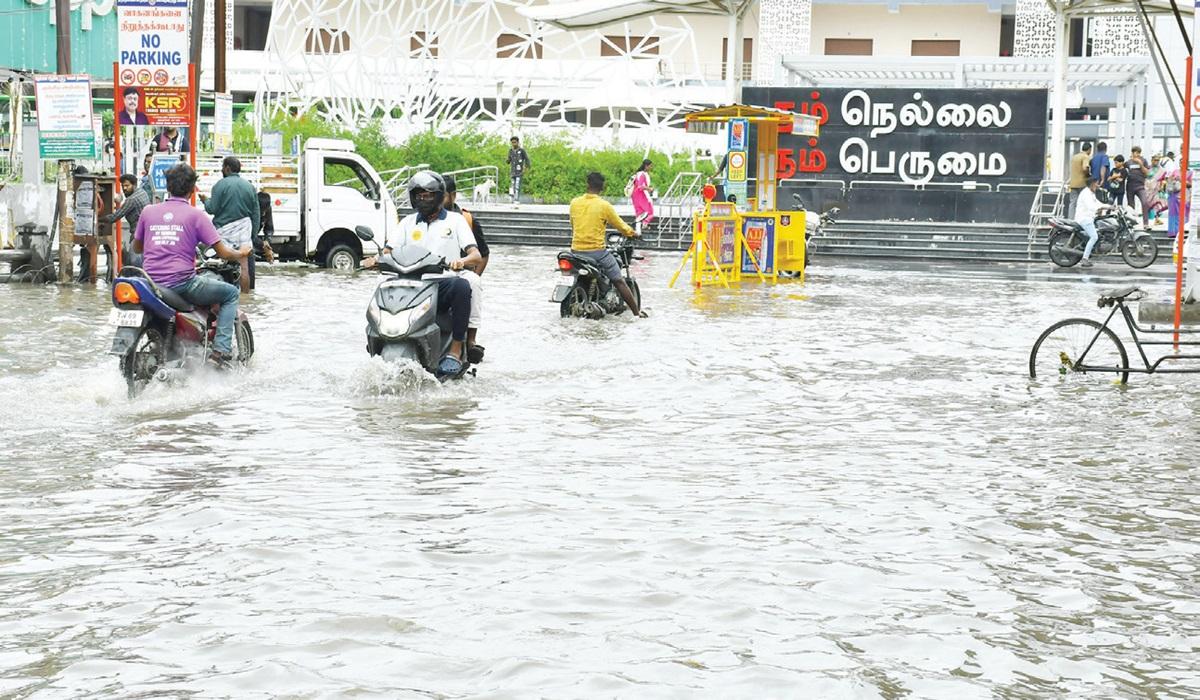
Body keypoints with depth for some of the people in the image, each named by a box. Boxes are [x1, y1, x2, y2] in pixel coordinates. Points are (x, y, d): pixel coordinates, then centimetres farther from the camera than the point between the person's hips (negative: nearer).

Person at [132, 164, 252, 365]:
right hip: (182, 282, -5)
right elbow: (223, 252, -4)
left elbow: (136, 248, 21)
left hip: (151, 283, 5)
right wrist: (241, 253, 18)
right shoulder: (195, 215, -3)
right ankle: (221, 350, -1)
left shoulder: (148, 211, 8)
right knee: (231, 293, 14)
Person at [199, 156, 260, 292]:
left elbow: (212, 209, -9)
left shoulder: (221, 184, -6)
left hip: (225, 230, -4)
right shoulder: (250, 186, 10)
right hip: (244, 230, 4)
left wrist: (205, 200, 12)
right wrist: (253, 234, 19)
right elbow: (256, 214, 12)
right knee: (243, 265, 3)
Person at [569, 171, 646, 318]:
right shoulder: (604, 206, -10)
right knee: (619, 281, 6)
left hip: (576, 250, 4)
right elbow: (621, 226, -1)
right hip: (597, 250, -4)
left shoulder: (574, 203, 2)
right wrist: (632, 233, 19)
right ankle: (637, 312, 7)